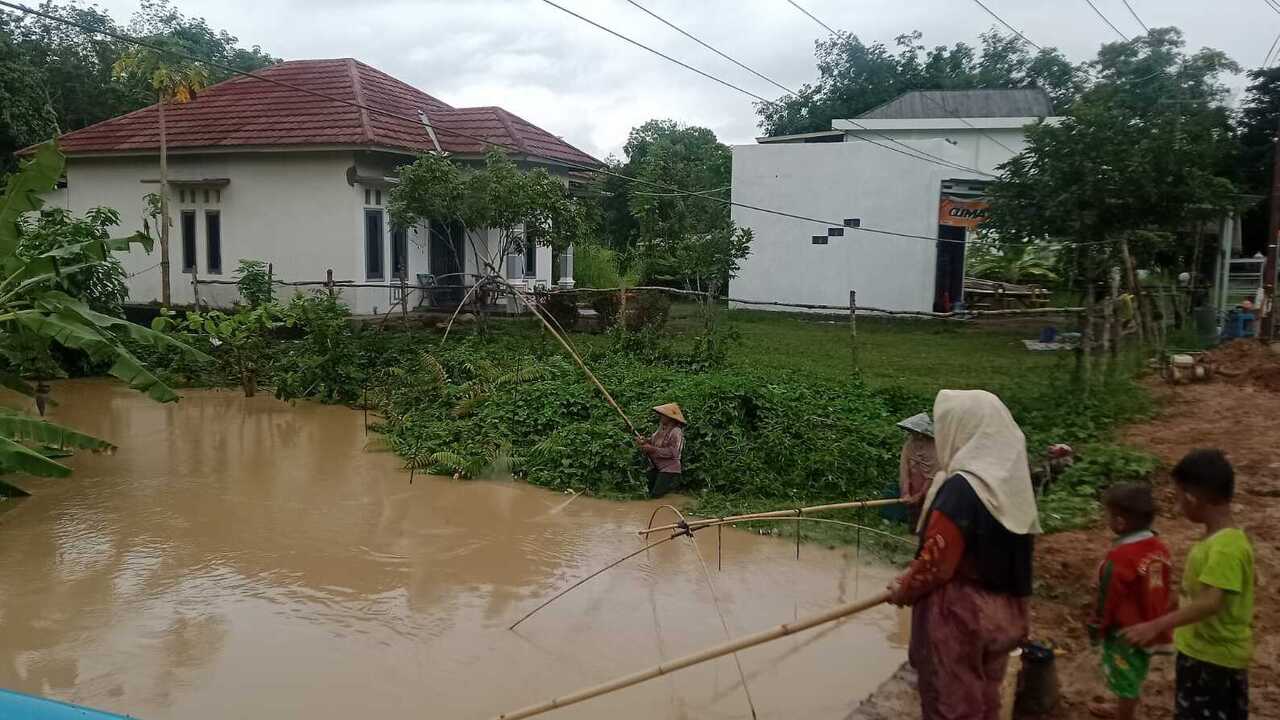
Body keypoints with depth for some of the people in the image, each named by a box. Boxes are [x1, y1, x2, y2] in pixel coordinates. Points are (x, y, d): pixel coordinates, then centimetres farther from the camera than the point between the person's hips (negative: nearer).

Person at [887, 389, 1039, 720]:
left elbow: (936, 562, -20)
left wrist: (903, 589, -3)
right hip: (1000, 611, 8)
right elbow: (1003, 552, 10)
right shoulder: (1010, 480, 0)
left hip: (959, 614, -7)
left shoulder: (962, 488, -24)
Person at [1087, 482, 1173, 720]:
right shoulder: (1160, 547, -5)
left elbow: (1107, 598, -19)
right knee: (1134, 676, 26)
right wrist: (1156, 621, 18)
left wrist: (1096, 627, -5)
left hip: (1125, 631, -8)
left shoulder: (1120, 557, -28)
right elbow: (1160, 589, 6)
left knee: (1125, 679, 9)